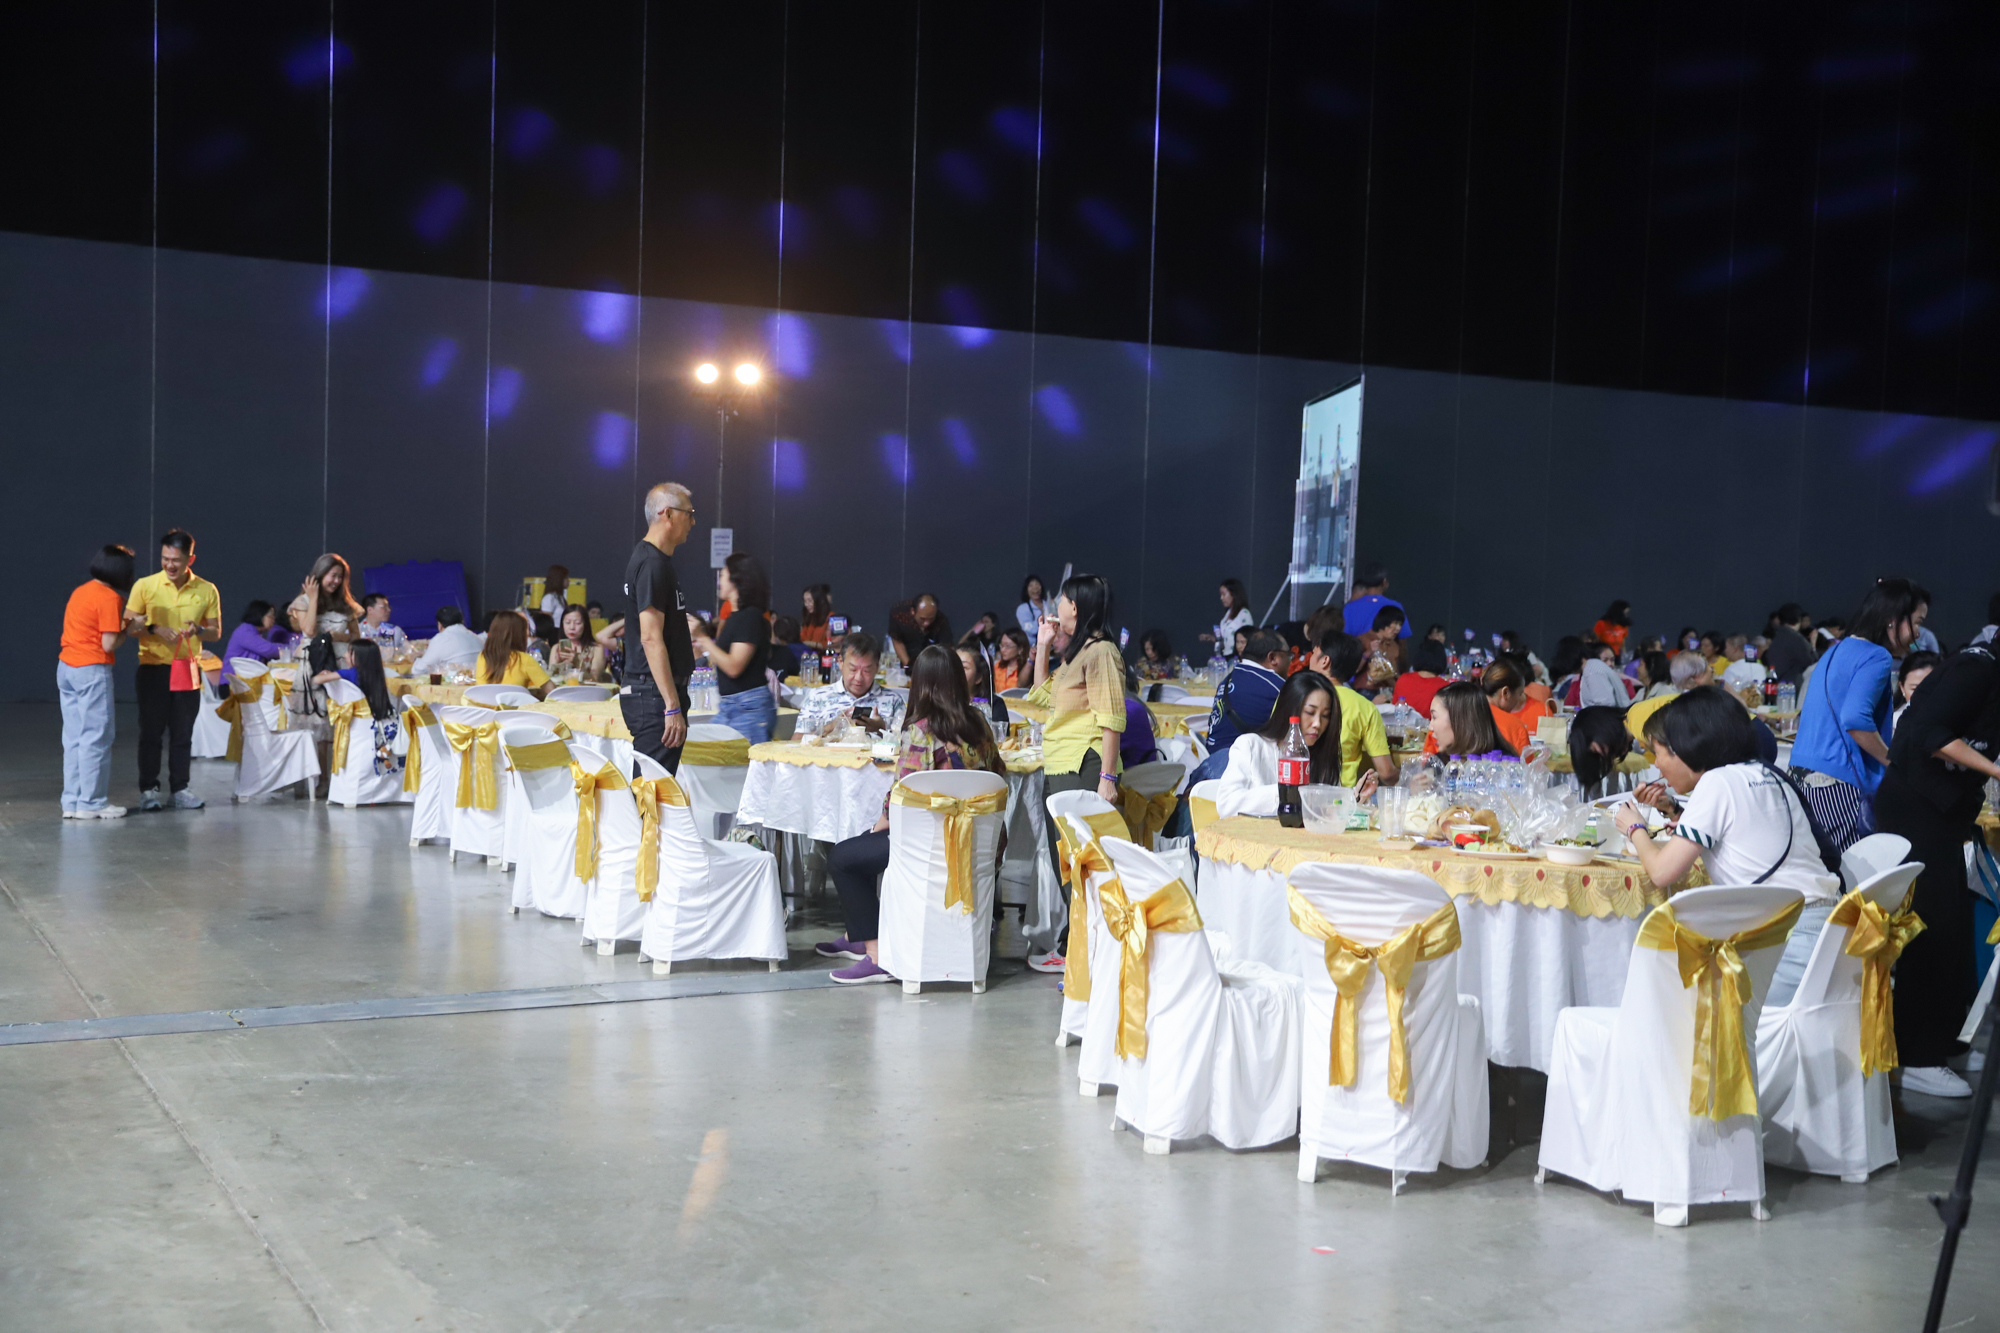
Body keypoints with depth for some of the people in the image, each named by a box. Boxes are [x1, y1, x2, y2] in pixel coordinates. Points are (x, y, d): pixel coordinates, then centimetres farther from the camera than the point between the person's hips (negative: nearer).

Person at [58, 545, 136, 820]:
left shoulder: (81, 591, 12)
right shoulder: (110, 598, -12)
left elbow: (90, 630, 14)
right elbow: (109, 644, -16)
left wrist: (118, 622, 10)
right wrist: (128, 628, 1)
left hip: (66, 667, 8)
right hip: (91, 671, -8)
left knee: (73, 738, 10)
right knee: (96, 738, -1)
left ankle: (72, 802, 13)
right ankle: (92, 803, 1)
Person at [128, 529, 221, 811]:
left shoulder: (207, 591, 3)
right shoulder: (145, 586, -3)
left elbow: (216, 633, 8)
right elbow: (128, 625, -1)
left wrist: (199, 630, -14)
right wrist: (155, 629, -19)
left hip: (187, 669, 2)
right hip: (153, 669, -2)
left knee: (183, 733, 6)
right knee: (151, 732, 1)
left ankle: (179, 789, 14)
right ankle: (148, 789, 9)